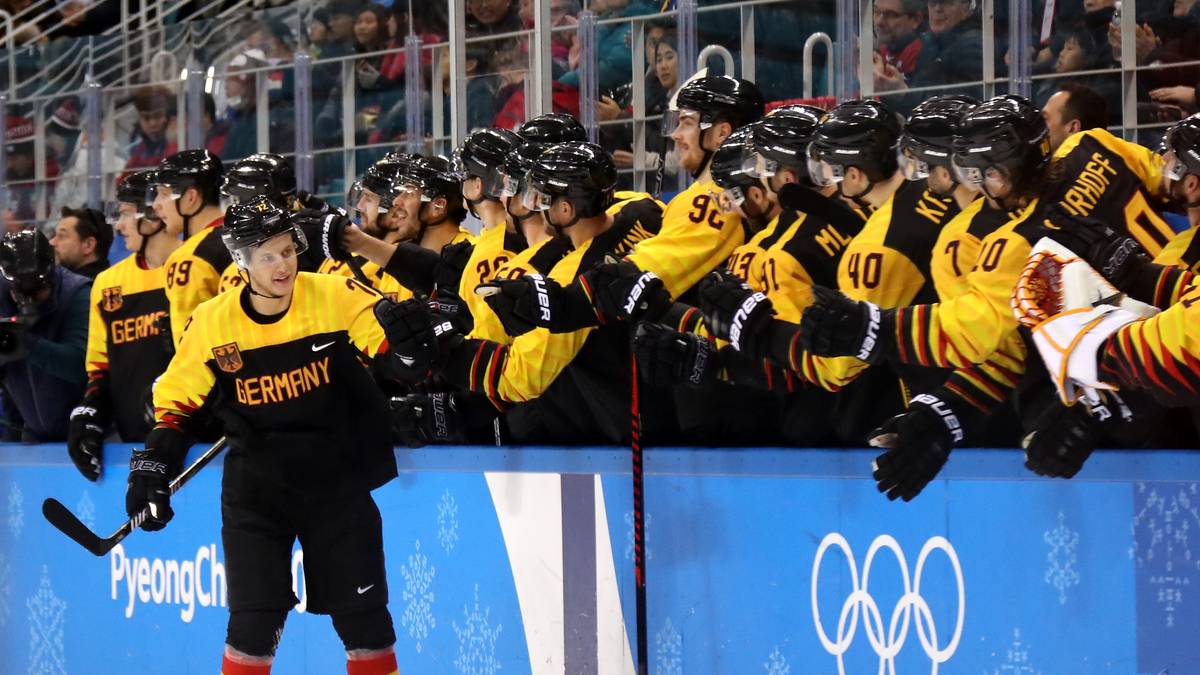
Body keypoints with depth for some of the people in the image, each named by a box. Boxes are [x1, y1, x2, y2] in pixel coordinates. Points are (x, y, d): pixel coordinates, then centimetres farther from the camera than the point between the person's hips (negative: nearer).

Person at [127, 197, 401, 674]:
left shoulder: (337, 297, -10)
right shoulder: (212, 322, -6)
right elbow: (177, 397, 5)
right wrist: (154, 464, -4)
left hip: (336, 477, 0)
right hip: (254, 487, 0)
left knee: (364, 615, 3)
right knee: (254, 619, -6)